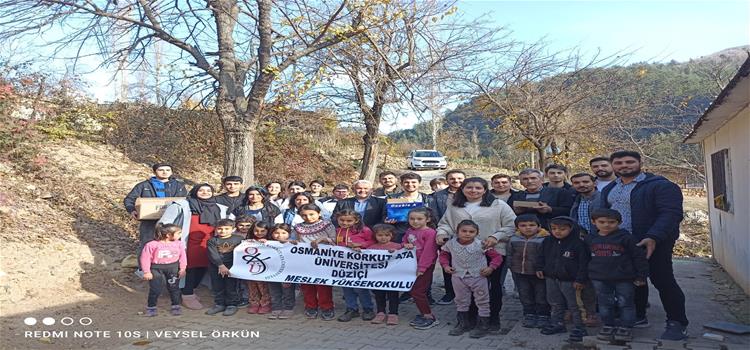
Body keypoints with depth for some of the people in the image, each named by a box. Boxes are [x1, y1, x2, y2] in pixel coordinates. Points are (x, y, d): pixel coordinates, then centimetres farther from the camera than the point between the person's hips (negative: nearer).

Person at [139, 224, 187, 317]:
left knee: (174, 288, 9)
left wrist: (182, 268, 1)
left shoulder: (178, 244, -6)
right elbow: (145, 259, -8)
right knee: (155, 289, 0)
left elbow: (182, 256, 5)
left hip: (173, 268, 3)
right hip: (156, 268, -3)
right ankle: (151, 307, 21)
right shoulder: (152, 245, -16)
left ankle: (176, 306, 25)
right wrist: (146, 272, -7)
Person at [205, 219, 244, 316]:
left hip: (232, 267, -2)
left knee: (231, 287, 4)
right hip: (216, 267, 2)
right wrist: (221, 265, -20)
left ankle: (232, 305, 16)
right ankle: (219, 304, 25)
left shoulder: (239, 239, -3)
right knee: (217, 287, 11)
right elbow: (213, 254, -11)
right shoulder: (212, 240, -2)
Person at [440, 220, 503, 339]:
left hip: (478, 277, -2)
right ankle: (463, 324, 31)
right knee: (461, 301, 15)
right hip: (458, 277, 3)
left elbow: (497, 256, -8)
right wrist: (445, 265, -5)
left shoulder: (481, 245, -15)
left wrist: (491, 267, -21)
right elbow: (444, 254, 10)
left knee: (482, 302, 8)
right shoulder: (451, 244, -7)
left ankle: (483, 325, 22)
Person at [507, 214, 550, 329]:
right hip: (520, 273, 4)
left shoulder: (544, 239, -16)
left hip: (539, 273, -4)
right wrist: (513, 268, 9)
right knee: (525, 296, 14)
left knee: (541, 297, 10)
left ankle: (543, 316, 24)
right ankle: (529, 315, 29)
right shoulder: (514, 240, 0)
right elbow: (510, 255, 10)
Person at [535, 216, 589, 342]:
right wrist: (539, 268, 3)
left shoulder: (577, 243, -16)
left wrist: (580, 280, -16)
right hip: (551, 279, 6)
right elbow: (541, 256, 13)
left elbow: (583, 263, -15)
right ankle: (557, 324, 34)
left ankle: (579, 328, 18)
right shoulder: (547, 241, 1)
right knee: (555, 304, 19)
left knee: (574, 305, 6)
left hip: (570, 280, -6)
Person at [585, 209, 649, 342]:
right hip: (599, 278, 3)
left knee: (625, 303, 6)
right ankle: (608, 326, 22)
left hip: (624, 278, -3)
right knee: (605, 304, 9)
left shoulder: (625, 237, -9)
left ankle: (626, 328, 18)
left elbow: (639, 257, -5)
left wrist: (641, 276, -6)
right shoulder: (590, 239, 4)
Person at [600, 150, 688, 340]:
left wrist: (653, 238, -31)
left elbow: (671, 213, -19)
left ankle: (677, 323, 12)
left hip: (652, 243, -7)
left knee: (663, 281, 0)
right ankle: (637, 317, 28)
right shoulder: (608, 189, 14)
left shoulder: (660, 185, -9)